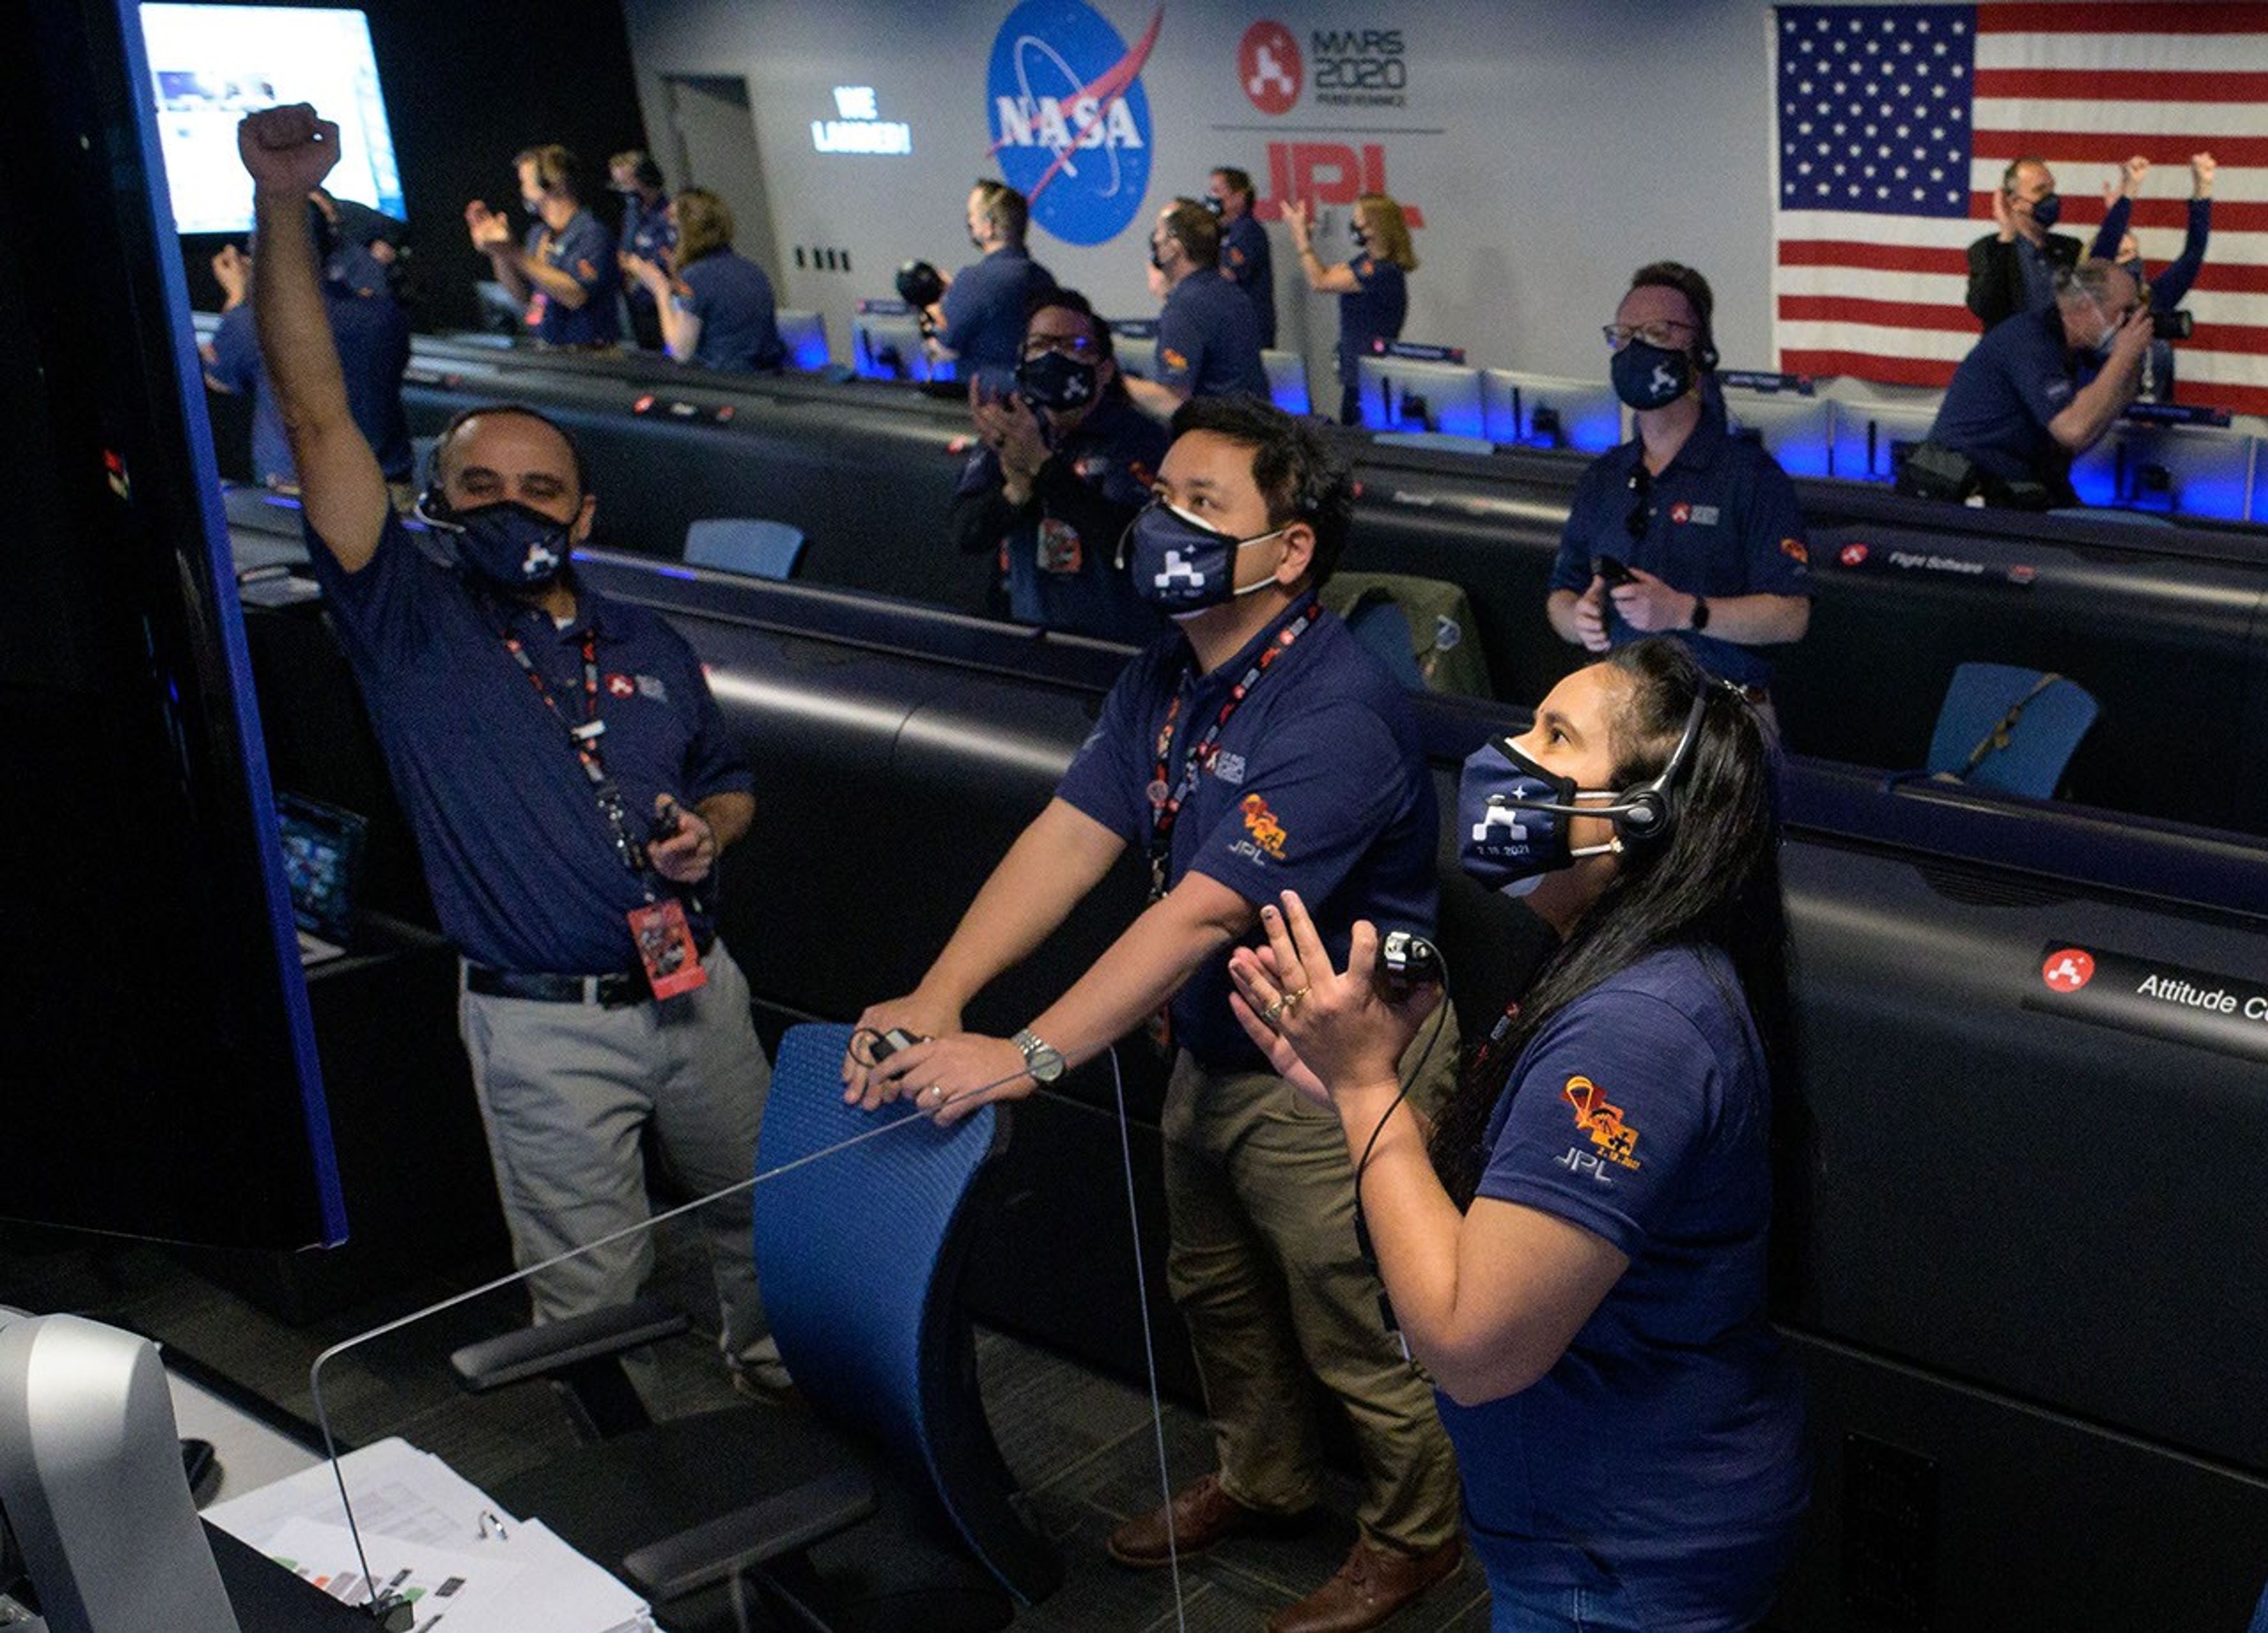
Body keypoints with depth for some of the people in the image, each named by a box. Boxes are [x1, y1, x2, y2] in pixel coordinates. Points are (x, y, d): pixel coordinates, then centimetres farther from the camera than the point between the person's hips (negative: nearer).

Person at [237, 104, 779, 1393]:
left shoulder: (653, 648, 7)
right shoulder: (409, 624, -5)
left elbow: (729, 788, 20)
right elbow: (318, 415, -16)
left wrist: (706, 831, -6)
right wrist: (281, 206, -24)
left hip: (696, 987, 4)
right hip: (543, 1028, -4)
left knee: (760, 1213, 20)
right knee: (590, 1290, 6)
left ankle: (781, 1378, 45)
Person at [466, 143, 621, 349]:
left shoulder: (592, 235, -9)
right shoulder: (539, 234, 17)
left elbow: (576, 295, -23)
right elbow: (521, 294, 21)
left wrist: (516, 255, -21)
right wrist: (498, 253, 5)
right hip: (545, 353, 7)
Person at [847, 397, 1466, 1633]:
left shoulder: (1336, 714, -30)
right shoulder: (1166, 679, -1)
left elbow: (1206, 912, -36)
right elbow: (1070, 837, -7)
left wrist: (1027, 1058, -39)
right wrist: (937, 999, -19)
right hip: (1212, 1053, 9)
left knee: (1354, 1333, 9)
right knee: (1214, 1287, 26)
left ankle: (1414, 1532, 35)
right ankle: (1262, 1477, 51)